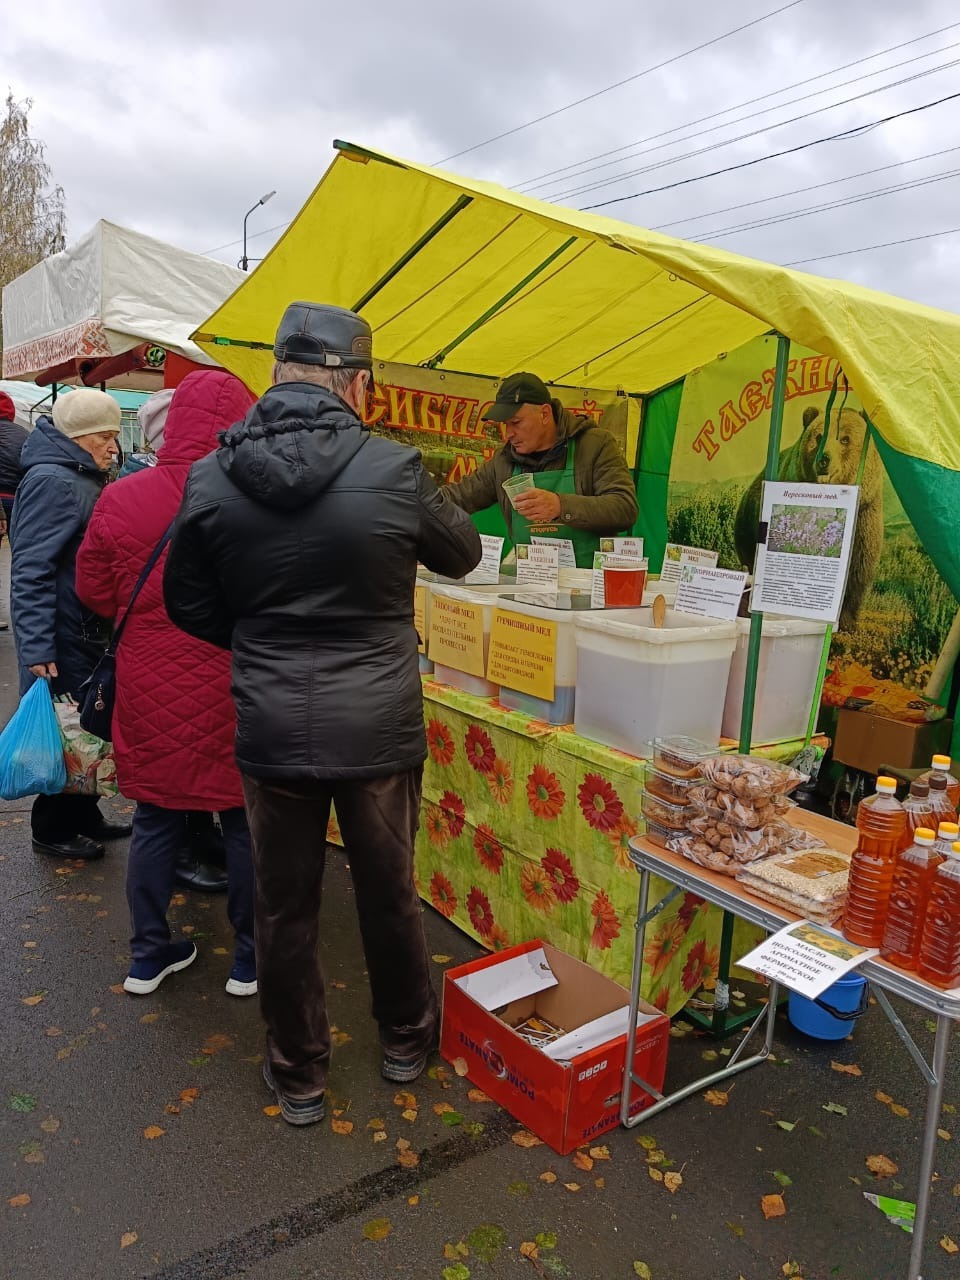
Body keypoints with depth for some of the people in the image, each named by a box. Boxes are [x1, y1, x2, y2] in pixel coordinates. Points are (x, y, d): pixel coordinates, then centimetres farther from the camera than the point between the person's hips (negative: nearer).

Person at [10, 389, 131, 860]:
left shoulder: (85, 479, 13)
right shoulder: (52, 482, -18)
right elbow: (29, 573, -23)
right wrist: (37, 649, -27)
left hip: (91, 632, 9)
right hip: (64, 640, -9)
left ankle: (84, 816, 30)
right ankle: (52, 830, 18)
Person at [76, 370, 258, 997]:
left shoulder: (122, 500, -7)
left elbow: (94, 590, 5)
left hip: (151, 686, 3)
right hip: (232, 692, -3)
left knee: (155, 818, 18)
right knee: (244, 820, 13)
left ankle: (149, 955, 32)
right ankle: (250, 958, 27)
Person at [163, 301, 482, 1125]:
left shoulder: (212, 479, -7)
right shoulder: (393, 470, -15)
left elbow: (190, 606, 4)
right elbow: (462, 554, 3)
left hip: (271, 730, 1)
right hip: (379, 727, -1)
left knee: (285, 908, 17)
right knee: (390, 894, 20)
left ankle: (298, 1075, 36)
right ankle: (406, 1040, 43)